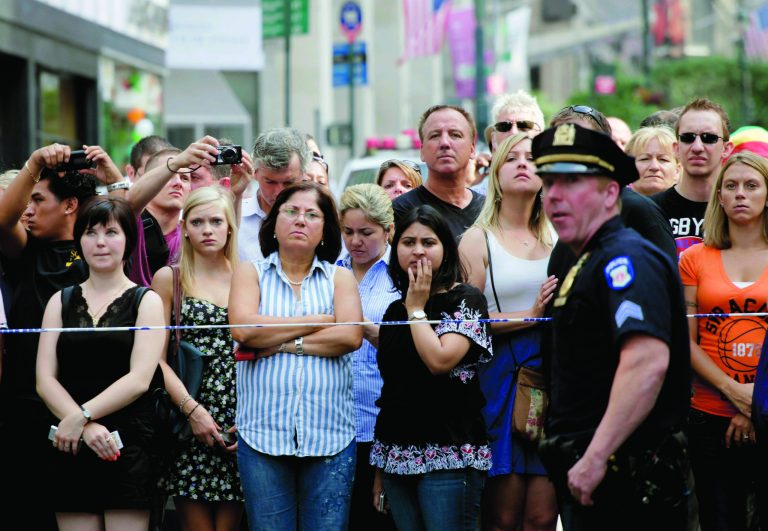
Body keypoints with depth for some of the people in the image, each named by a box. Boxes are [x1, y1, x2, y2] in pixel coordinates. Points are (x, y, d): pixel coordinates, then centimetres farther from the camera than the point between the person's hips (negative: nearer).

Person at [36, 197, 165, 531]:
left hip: (127, 447, -3)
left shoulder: (146, 301, 5)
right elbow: (45, 380, 3)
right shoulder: (61, 302, 13)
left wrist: (82, 416, -14)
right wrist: (88, 427, -12)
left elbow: (139, 379, -7)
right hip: (70, 450, 3)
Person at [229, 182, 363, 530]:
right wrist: (319, 321, -5)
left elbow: (351, 337, -5)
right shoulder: (251, 273, 11)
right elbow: (243, 328, -9)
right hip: (263, 433, -1)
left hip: (330, 435, 1)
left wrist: (278, 343, -8)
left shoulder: (340, 278, 12)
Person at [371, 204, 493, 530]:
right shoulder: (394, 311, 15)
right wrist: (379, 467, 15)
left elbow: (439, 360, -19)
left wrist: (417, 307, -5)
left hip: (449, 454, -6)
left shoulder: (466, 299, -2)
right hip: (397, 455, 6)